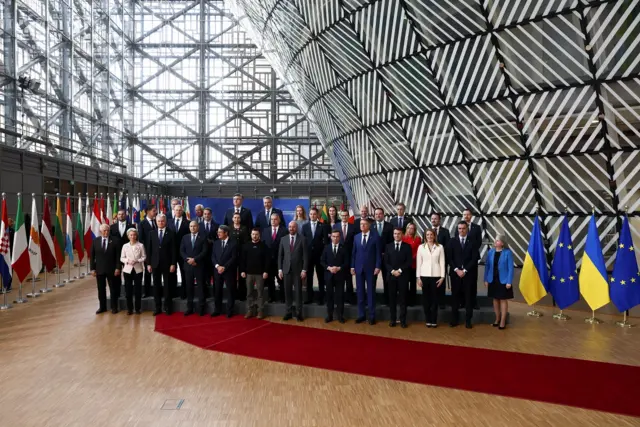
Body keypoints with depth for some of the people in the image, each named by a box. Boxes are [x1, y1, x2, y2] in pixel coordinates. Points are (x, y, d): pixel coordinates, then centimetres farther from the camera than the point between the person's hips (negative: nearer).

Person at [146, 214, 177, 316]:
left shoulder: (171, 233, -1)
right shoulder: (152, 233, 7)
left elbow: (174, 250, -4)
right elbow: (149, 249, 6)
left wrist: (173, 264, -9)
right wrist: (148, 263, 0)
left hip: (167, 263, -2)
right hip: (155, 263, 3)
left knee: (167, 285, 4)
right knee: (156, 286, 6)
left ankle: (168, 307, 13)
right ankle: (157, 307, 14)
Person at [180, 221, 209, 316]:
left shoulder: (203, 238, 1)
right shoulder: (185, 237, 11)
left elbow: (205, 251, -8)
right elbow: (182, 251, 6)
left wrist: (195, 259, -17)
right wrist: (188, 259, -11)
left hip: (199, 266, -3)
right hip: (188, 265, 3)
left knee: (201, 287, 2)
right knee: (189, 287, 7)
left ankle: (201, 308, 8)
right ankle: (189, 308, 14)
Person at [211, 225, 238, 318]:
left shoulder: (233, 243, -5)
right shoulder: (216, 243, 9)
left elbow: (234, 258, -11)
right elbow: (213, 256, 6)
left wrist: (224, 267, -16)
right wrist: (217, 266, -11)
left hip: (229, 271, -4)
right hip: (217, 270, 4)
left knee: (230, 291, 3)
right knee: (217, 291, 7)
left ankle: (230, 311, 11)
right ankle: (217, 310, 17)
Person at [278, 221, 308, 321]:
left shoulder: (302, 239, -1)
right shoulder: (283, 239, 7)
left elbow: (305, 255, -4)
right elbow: (280, 255, 8)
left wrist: (304, 269, -9)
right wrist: (280, 269, 1)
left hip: (298, 269, -2)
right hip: (286, 269, 3)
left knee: (298, 291, 3)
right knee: (287, 291, 5)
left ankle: (299, 312, 11)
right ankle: (289, 311, 14)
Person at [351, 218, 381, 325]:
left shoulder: (375, 237, -2)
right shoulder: (356, 237, 9)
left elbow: (378, 253, -4)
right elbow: (353, 253, 10)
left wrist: (377, 267, -11)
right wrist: (352, 266, 4)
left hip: (371, 268, -3)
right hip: (359, 268, 4)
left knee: (371, 291, 3)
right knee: (360, 292, 7)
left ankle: (372, 316, 9)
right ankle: (361, 314, 15)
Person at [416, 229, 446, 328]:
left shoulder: (440, 247, 2)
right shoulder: (421, 247, 4)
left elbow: (442, 262, 2)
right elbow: (418, 262, 4)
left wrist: (442, 276, -3)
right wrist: (418, 277, 0)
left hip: (436, 276, -1)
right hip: (424, 275, 1)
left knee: (434, 298, 2)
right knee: (426, 298, 4)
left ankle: (434, 320, 11)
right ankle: (428, 320, 13)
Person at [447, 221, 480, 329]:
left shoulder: (472, 242, 3)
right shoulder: (452, 241, 6)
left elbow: (474, 259, -3)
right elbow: (449, 258, 2)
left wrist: (465, 270, -10)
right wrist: (456, 270, -9)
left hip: (468, 273, -1)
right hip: (455, 273, 1)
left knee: (469, 297, 2)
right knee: (455, 297, 4)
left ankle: (468, 320, 9)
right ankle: (454, 320, 10)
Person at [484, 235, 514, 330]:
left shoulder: (507, 252, -11)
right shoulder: (491, 252, 1)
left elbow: (510, 268, -10)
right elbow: (487, 266, 6)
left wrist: (509, 281, -15)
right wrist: (486, 279, 3)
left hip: (503, 280, -4)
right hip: (493, 280, 4)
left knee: (503, 300, 5)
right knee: (495, 299, 13)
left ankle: (503, 321, 13)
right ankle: (497, 319, 26)